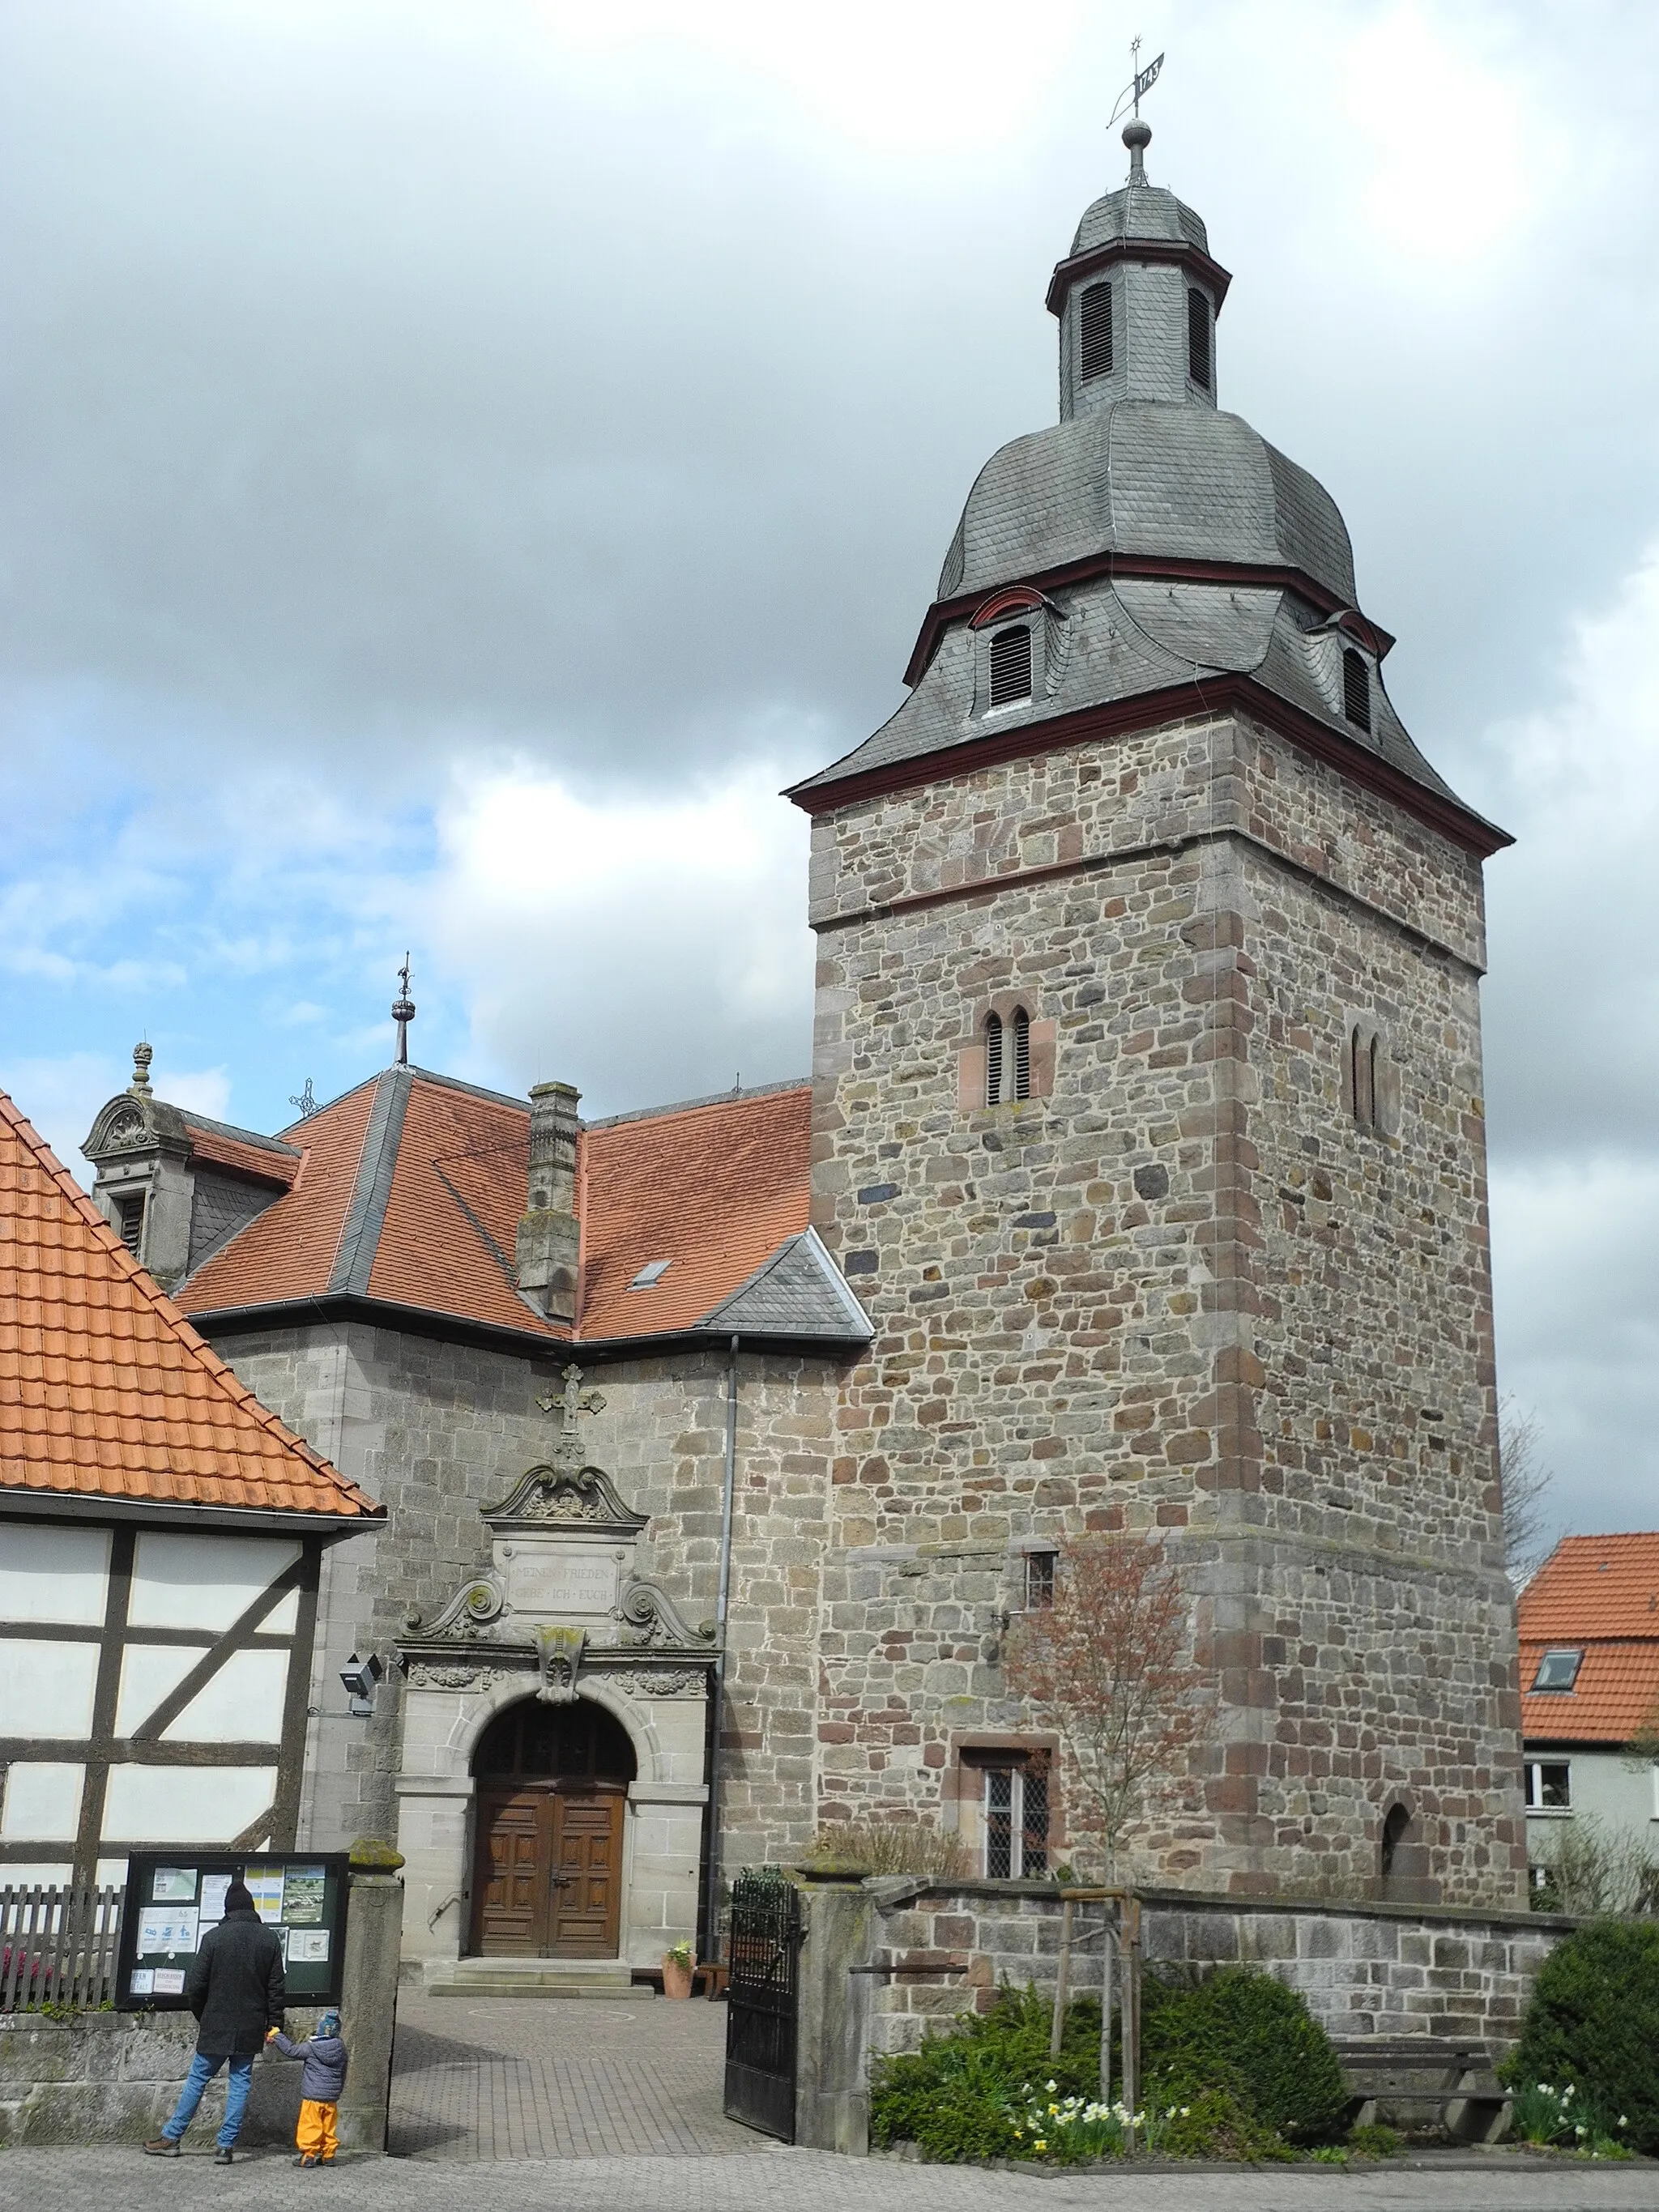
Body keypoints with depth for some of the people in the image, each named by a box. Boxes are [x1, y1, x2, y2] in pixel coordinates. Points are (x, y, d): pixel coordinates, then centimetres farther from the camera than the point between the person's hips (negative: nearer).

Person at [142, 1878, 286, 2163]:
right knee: (240, 2083, 7)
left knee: (197, 2080, 10)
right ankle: (225, 2146, 4)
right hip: (251, 2028, 2)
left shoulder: (214, 1937, -7)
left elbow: (196, 1985, -5)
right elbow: (277, 1987, 1)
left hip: (216, 2025, -2)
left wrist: (203, 2017, 11)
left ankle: (171, 2138, 16)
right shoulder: (269, 1938, 0)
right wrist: (274, 2024, 8)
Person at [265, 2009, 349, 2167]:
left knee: (310, 2125, 0)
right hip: (332, 2097, 5)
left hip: (312, 2096, -5)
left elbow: (291, 2050, -3)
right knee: (329, 2126, 11)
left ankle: (308, 2155, -2)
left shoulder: (311, 2048, -10)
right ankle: (328, 2155, 14)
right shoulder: (341, 2049, 4)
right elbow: (343, 2073, 13)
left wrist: (277, 2036, 8)